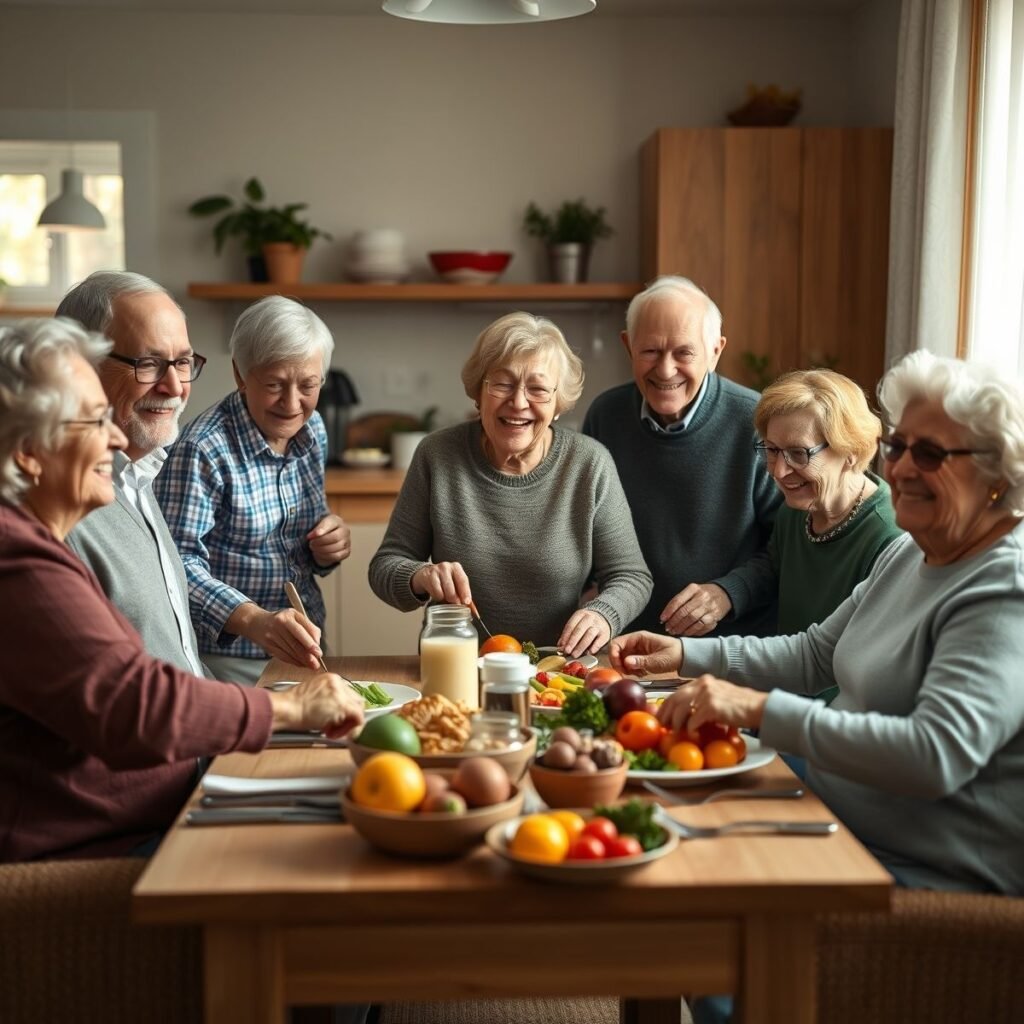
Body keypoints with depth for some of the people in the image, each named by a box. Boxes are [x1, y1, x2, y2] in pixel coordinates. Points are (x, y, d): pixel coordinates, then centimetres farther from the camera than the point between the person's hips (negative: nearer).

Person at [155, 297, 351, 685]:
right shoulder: (201, 450, -15)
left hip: (303, 652, 6)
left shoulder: (312, 430, 7)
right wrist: (252, 620, -37)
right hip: (227, 663, -6)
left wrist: (329, 547, -3)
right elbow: (180, 561, -23)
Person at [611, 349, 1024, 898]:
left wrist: (761, 710, -32)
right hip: (840, 827, 9)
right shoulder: (907, 555, 11)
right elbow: (815, 654, 19)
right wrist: (686, 654, 7)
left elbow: (937, 756, -31)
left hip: (932, 881, -8)